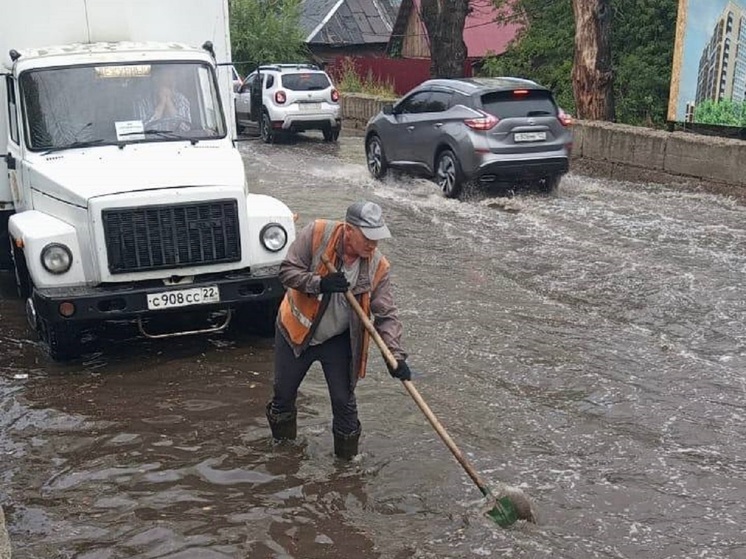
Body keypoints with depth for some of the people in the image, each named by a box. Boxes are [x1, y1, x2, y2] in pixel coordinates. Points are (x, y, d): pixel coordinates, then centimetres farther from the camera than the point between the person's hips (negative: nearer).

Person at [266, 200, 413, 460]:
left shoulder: (378, 266, -16)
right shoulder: (316, 234, -23)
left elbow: (386, 314, -13)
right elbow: (287, 270, -18)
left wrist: (395, 355, -24)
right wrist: (319, 284, -34)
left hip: (338, 341, 1)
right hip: (296, 332, 0)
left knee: (344, 401, 4)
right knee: (284, 393, 15)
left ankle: (347, 458, 26)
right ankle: (282, 444, 41)